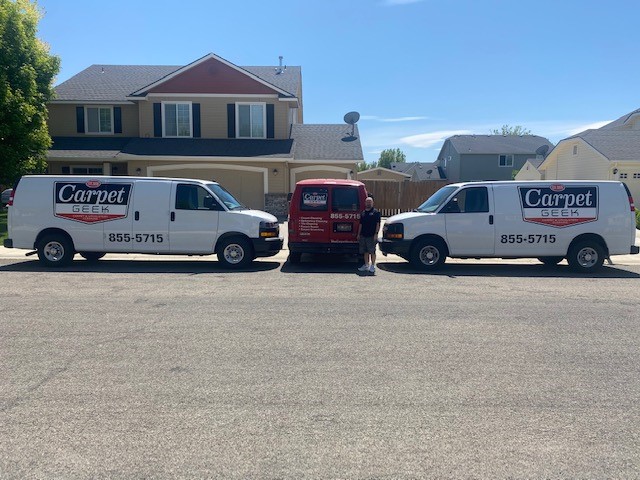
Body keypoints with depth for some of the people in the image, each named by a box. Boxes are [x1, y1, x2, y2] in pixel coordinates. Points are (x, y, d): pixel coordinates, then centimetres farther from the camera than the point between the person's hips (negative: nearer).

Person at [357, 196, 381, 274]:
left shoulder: (375, 212, -1)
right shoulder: (363, 213, 16)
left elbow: (378, 224, -6)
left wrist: (376, 234, -13)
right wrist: (358, 234, 14)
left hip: (371, 236, -5)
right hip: (363, 235, 6)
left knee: (372, 251, -2)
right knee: (365, 251, 10)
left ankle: (373, 266, 6)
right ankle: (366, 265, 18)